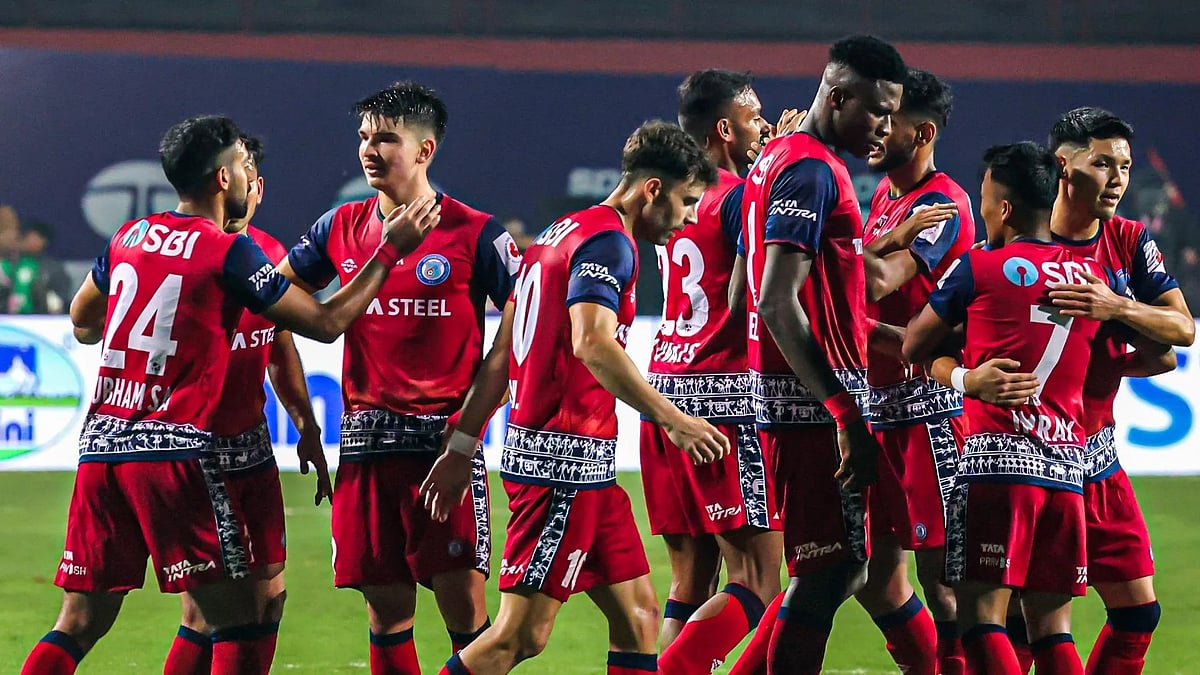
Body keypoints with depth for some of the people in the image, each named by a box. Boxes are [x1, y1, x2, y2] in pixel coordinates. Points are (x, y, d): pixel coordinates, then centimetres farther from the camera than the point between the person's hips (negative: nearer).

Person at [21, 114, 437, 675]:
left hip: (100, 445, 6)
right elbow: (326, 323, -1)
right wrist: (389, 250, 6)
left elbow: (82, 324, 28)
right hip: (174, 450, -6)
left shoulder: (127, 238, 13)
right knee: (239, 623, 1)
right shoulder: (230, 252, -5)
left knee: (79, 626, 8)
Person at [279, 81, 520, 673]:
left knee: (463, 603, -9)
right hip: (366, 441, 4)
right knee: (385, 611, 5)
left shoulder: (475, 234, -3)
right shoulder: (342, 228, 9)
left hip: (447, 442, -4)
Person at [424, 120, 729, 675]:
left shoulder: (560, 233, 19)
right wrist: (670, 418, -26)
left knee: (637, 616, 9)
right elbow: (590, 343, -27)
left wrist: (461, 448, 18)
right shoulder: (609, 242, -11)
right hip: (568, 458, -10)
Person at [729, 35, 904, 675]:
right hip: (815, 404, -10)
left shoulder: (776, 159, 17)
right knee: (827, 573, -6)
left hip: (782, 397, 10)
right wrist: (846, 414, -23)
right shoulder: (813, 171, -14)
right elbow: (778, 304, -22)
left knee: (837, 569, 14)